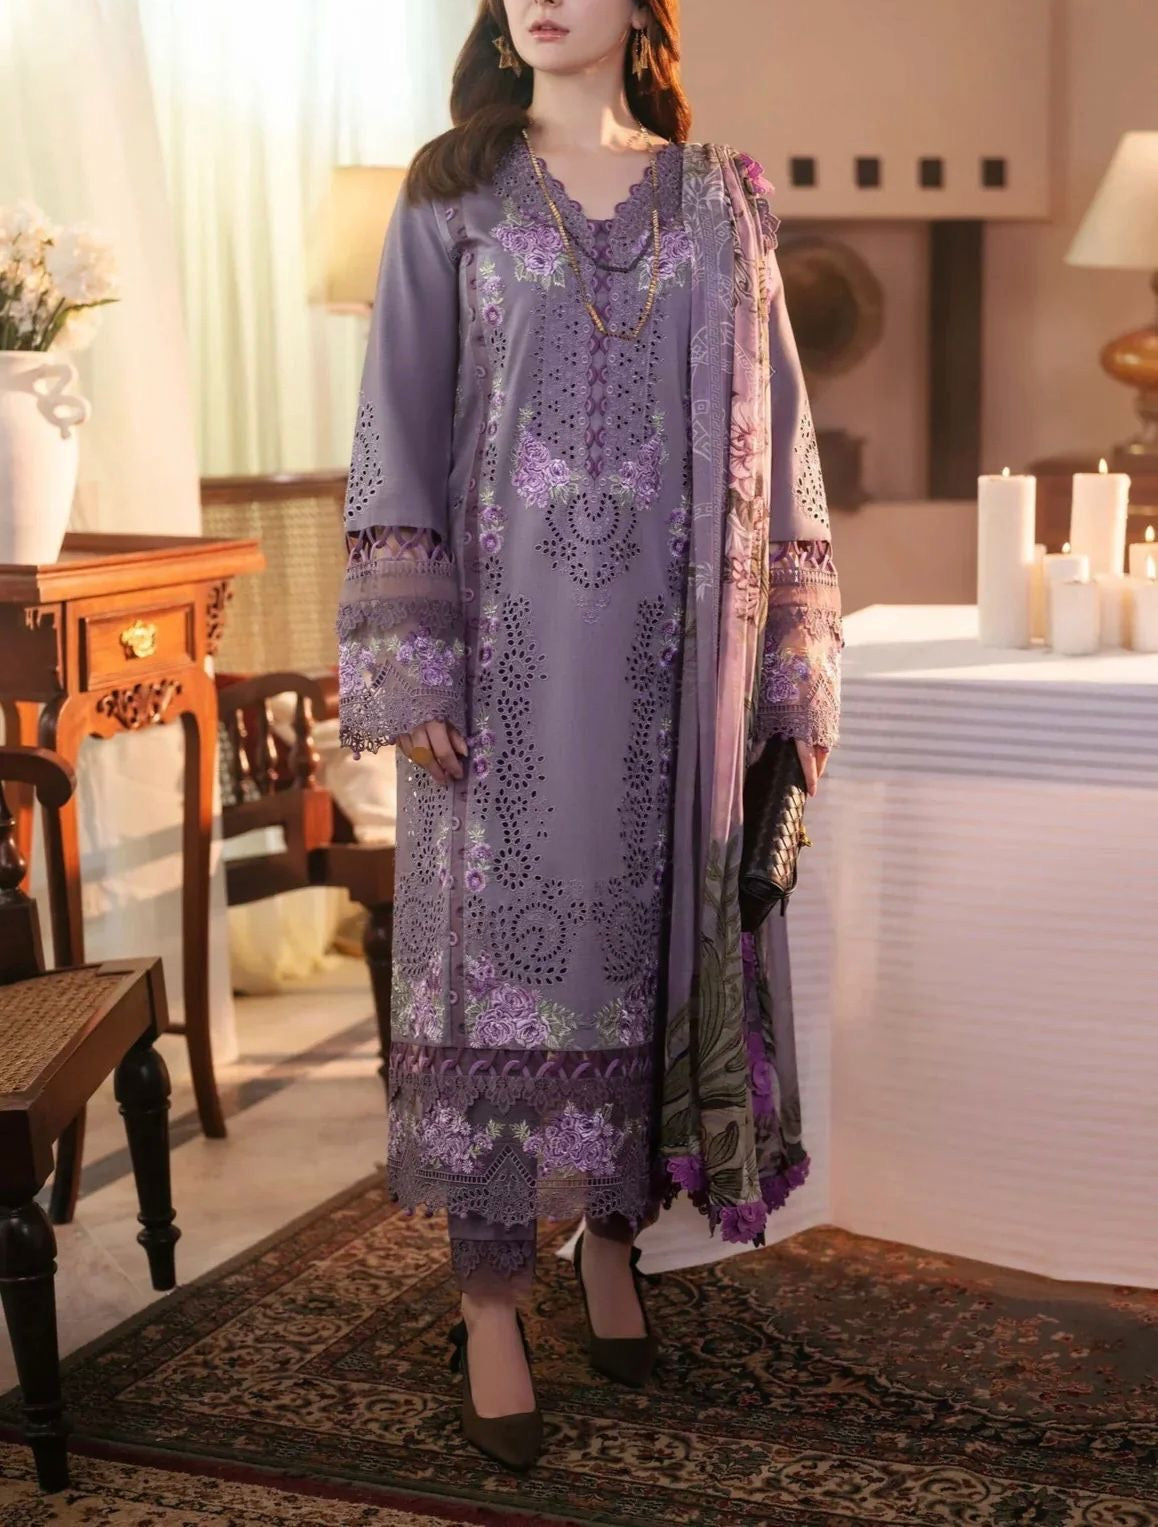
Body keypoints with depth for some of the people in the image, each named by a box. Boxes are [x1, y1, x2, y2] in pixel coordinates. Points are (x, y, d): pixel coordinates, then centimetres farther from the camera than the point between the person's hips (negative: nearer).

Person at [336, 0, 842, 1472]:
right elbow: (400, 429, 1)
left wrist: (796, 673, 3)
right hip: (507, 639, -1)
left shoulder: (720, 199, 9)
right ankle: (491, 1298, 9)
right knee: (498, 945, 0)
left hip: (670, 645, 2)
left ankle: (614, 1230, 26)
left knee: (650, 930, 8)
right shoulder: (452, 193, 5)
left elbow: (772, 439, 8)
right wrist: (408, 663, -8)